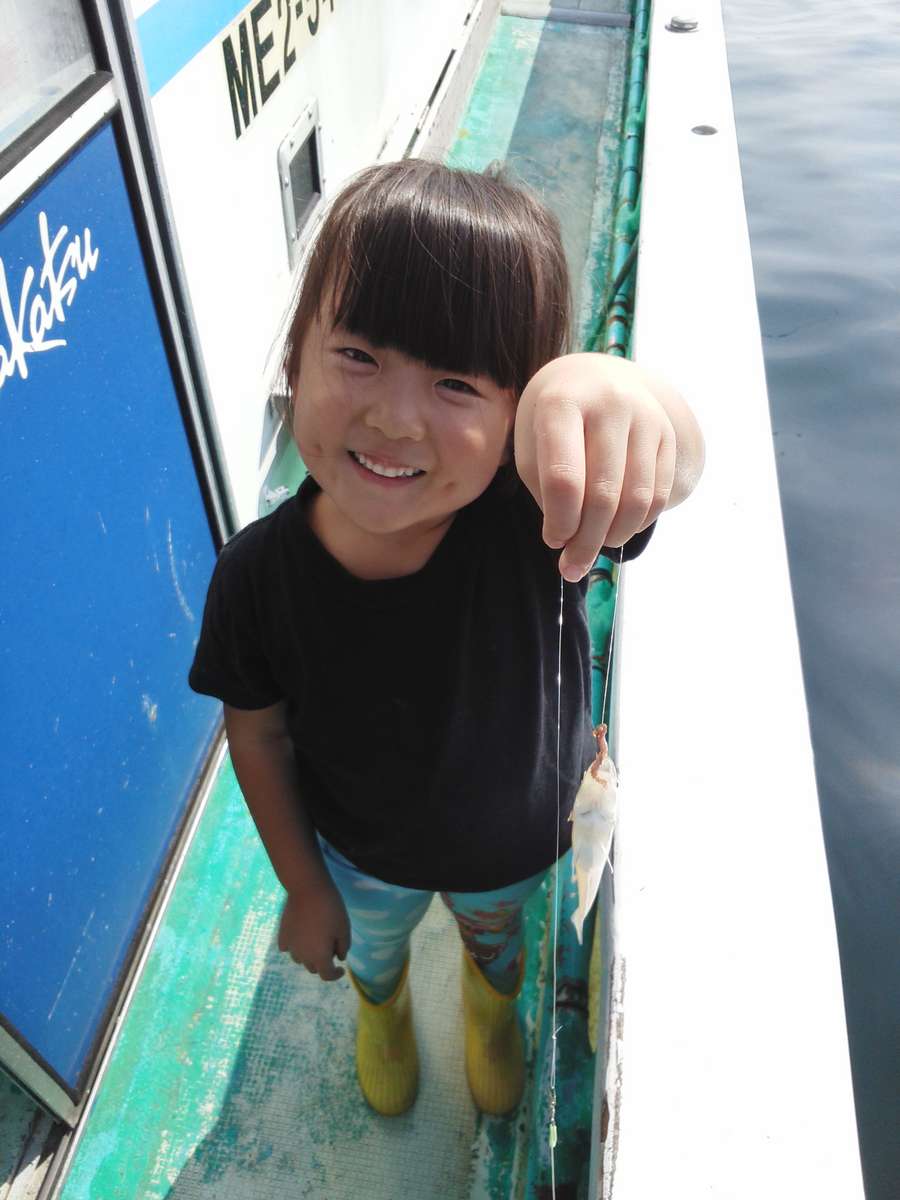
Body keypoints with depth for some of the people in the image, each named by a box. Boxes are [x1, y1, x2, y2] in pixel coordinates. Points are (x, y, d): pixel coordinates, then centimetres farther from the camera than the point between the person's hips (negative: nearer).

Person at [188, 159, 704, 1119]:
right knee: (374, 947, 35)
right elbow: (259, 735, -14)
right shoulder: (260, 574, -32)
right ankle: (382, 1013, 76)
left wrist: (609, 393, -82)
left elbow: (674, 464, -58)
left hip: (520, 841, 0)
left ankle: (492, 1004, 76)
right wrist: (303, 887, -3)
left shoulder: (536, 518, -38)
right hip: (363, 858, 1)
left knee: (496, 935, 36)